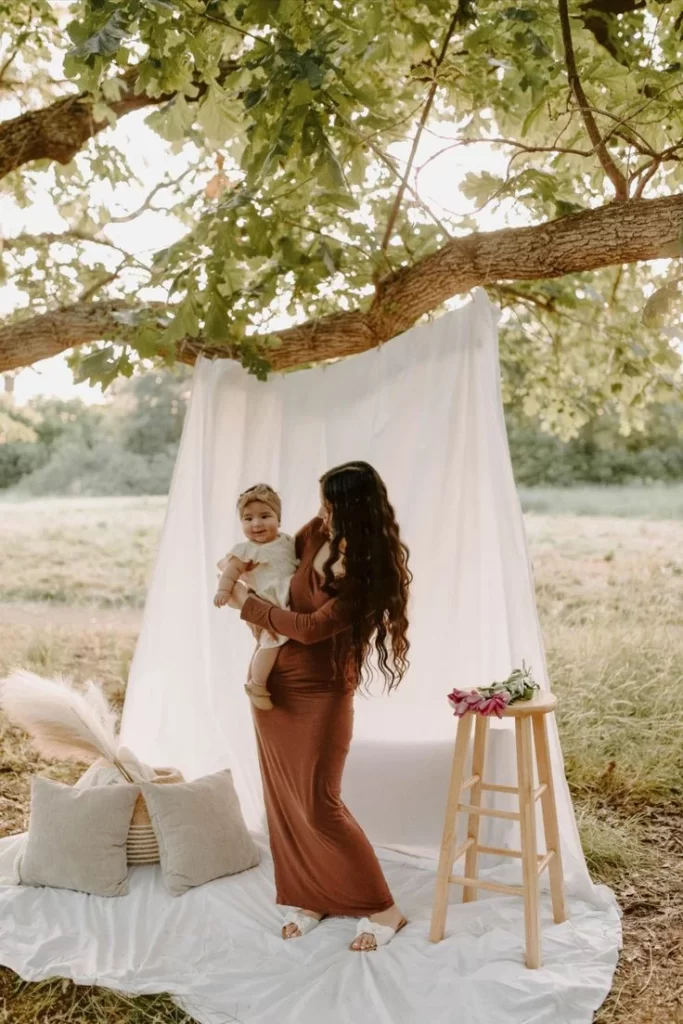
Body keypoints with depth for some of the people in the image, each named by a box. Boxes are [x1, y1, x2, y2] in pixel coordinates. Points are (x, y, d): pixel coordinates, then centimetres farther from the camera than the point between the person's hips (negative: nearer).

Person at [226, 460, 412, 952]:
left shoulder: (374, 573, -23)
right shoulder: (318, 533, -5)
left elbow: (311, 627, -23)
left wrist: (248, 604, -13)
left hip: (322, 690, -7)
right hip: (274, 680, 7)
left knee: (320, 804, -5)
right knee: (284, 796, 12)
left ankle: (383, 909, 12)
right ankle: (308, 898, 28)